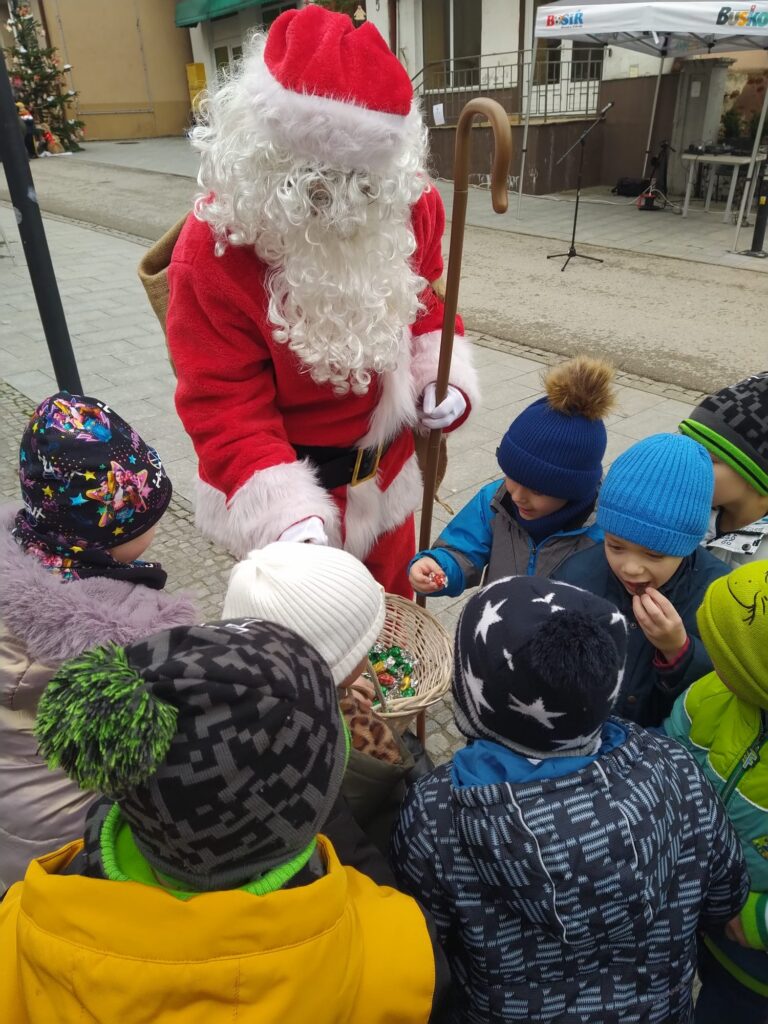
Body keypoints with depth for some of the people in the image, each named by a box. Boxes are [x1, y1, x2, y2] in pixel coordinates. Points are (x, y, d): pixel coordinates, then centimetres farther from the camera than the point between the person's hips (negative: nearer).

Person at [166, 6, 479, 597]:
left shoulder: (407, 204, -12)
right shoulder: (213, 250, -25)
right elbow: (223, 406, -23)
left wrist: (440, 376, -10)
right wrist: (285, 515, -33)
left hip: (386, 471, 4)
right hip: (284, 487, -4)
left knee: (390, 608, 28)